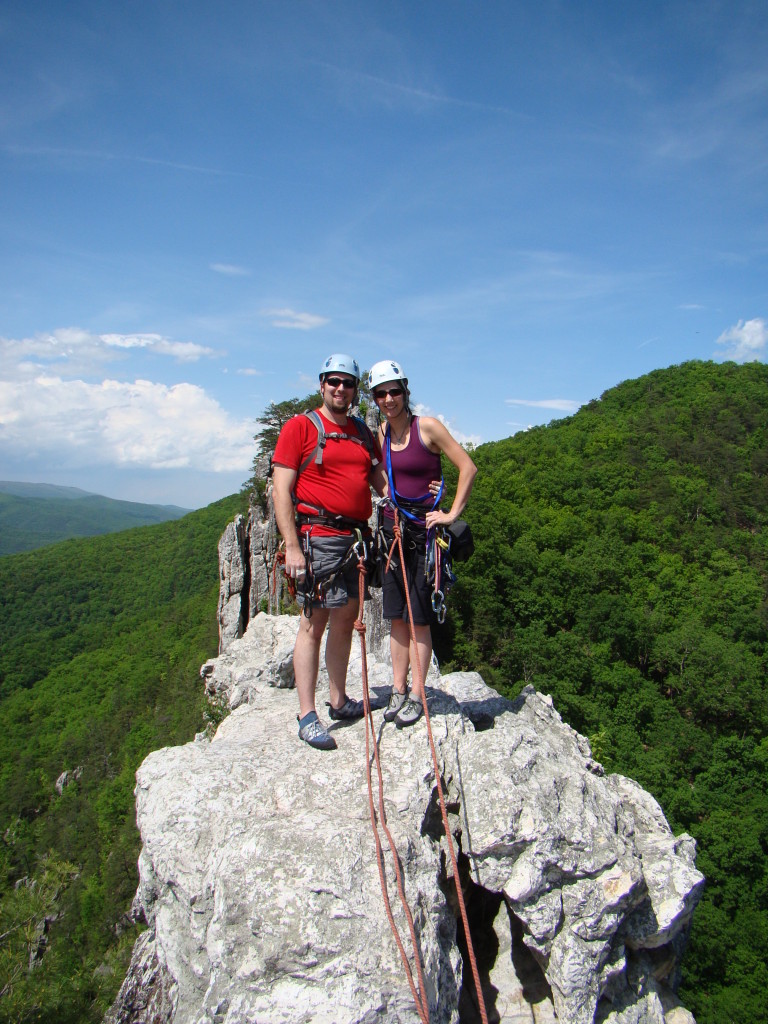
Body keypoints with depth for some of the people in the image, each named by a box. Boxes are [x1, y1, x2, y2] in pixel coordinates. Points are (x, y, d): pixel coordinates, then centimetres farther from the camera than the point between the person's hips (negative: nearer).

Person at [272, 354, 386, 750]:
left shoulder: (364, 433, 17)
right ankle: (307, 716, 4)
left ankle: (339, 701, 26)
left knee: (345, 620, 13)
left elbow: (382, 480, 19)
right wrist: (291, 546, -15)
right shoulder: (300, 426, -1)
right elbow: (281, 489, -7)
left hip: (356, 536, 7)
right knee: (314, 622, -4)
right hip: (319, 537, -6)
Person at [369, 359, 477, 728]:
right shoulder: (382, 432, 9)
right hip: (393, 527, 6)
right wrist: (390, 493, 10)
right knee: (396, 616, 9)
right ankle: (398, 690, 20)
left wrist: (452, 514, -12)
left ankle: (416, 696, 11)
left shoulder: (427, 427, -9)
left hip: (423, 530, -6)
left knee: (419, 618, 0)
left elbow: (468, 468, -10)